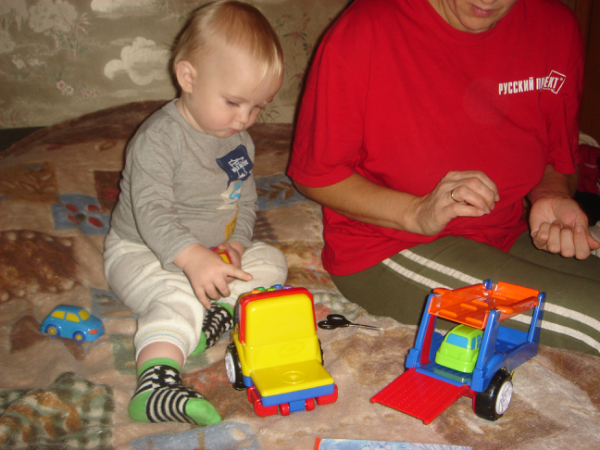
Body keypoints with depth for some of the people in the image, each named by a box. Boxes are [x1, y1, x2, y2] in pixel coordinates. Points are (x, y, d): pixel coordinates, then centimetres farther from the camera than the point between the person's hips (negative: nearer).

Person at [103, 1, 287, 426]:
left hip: (215, 251, 8)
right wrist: (193, 258, -47)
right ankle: (155, 382, -47)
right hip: (141, 253, -8)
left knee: (271, 259, 1)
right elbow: (151, 212, -32)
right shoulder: (159, 138, -22)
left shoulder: (240, 140, 3)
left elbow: (246, 203, 11)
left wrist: (235, 244, -9)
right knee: (179, 297, -34)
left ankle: (220, 310, -19)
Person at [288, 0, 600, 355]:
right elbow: (313, 175, -8)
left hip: (506, 233, 7)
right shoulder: (365, 32, -16)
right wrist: (415, 213, -21)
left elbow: (558, 162, 13)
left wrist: (552, 196, -11)